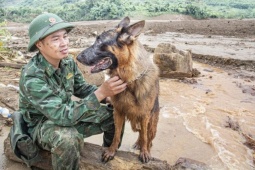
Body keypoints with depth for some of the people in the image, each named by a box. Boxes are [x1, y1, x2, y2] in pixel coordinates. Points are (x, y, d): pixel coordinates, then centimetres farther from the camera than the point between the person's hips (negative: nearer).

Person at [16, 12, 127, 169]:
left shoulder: (68, 61, -10)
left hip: (68, 113, 6)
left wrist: (109, 96, -17)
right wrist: (100, 93, -43)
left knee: (114, 114, -4)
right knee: (68, 138, -39)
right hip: (41, 124, -6)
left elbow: (81, 88, 1)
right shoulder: (31, 77, -31)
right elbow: (62, 116, -36)